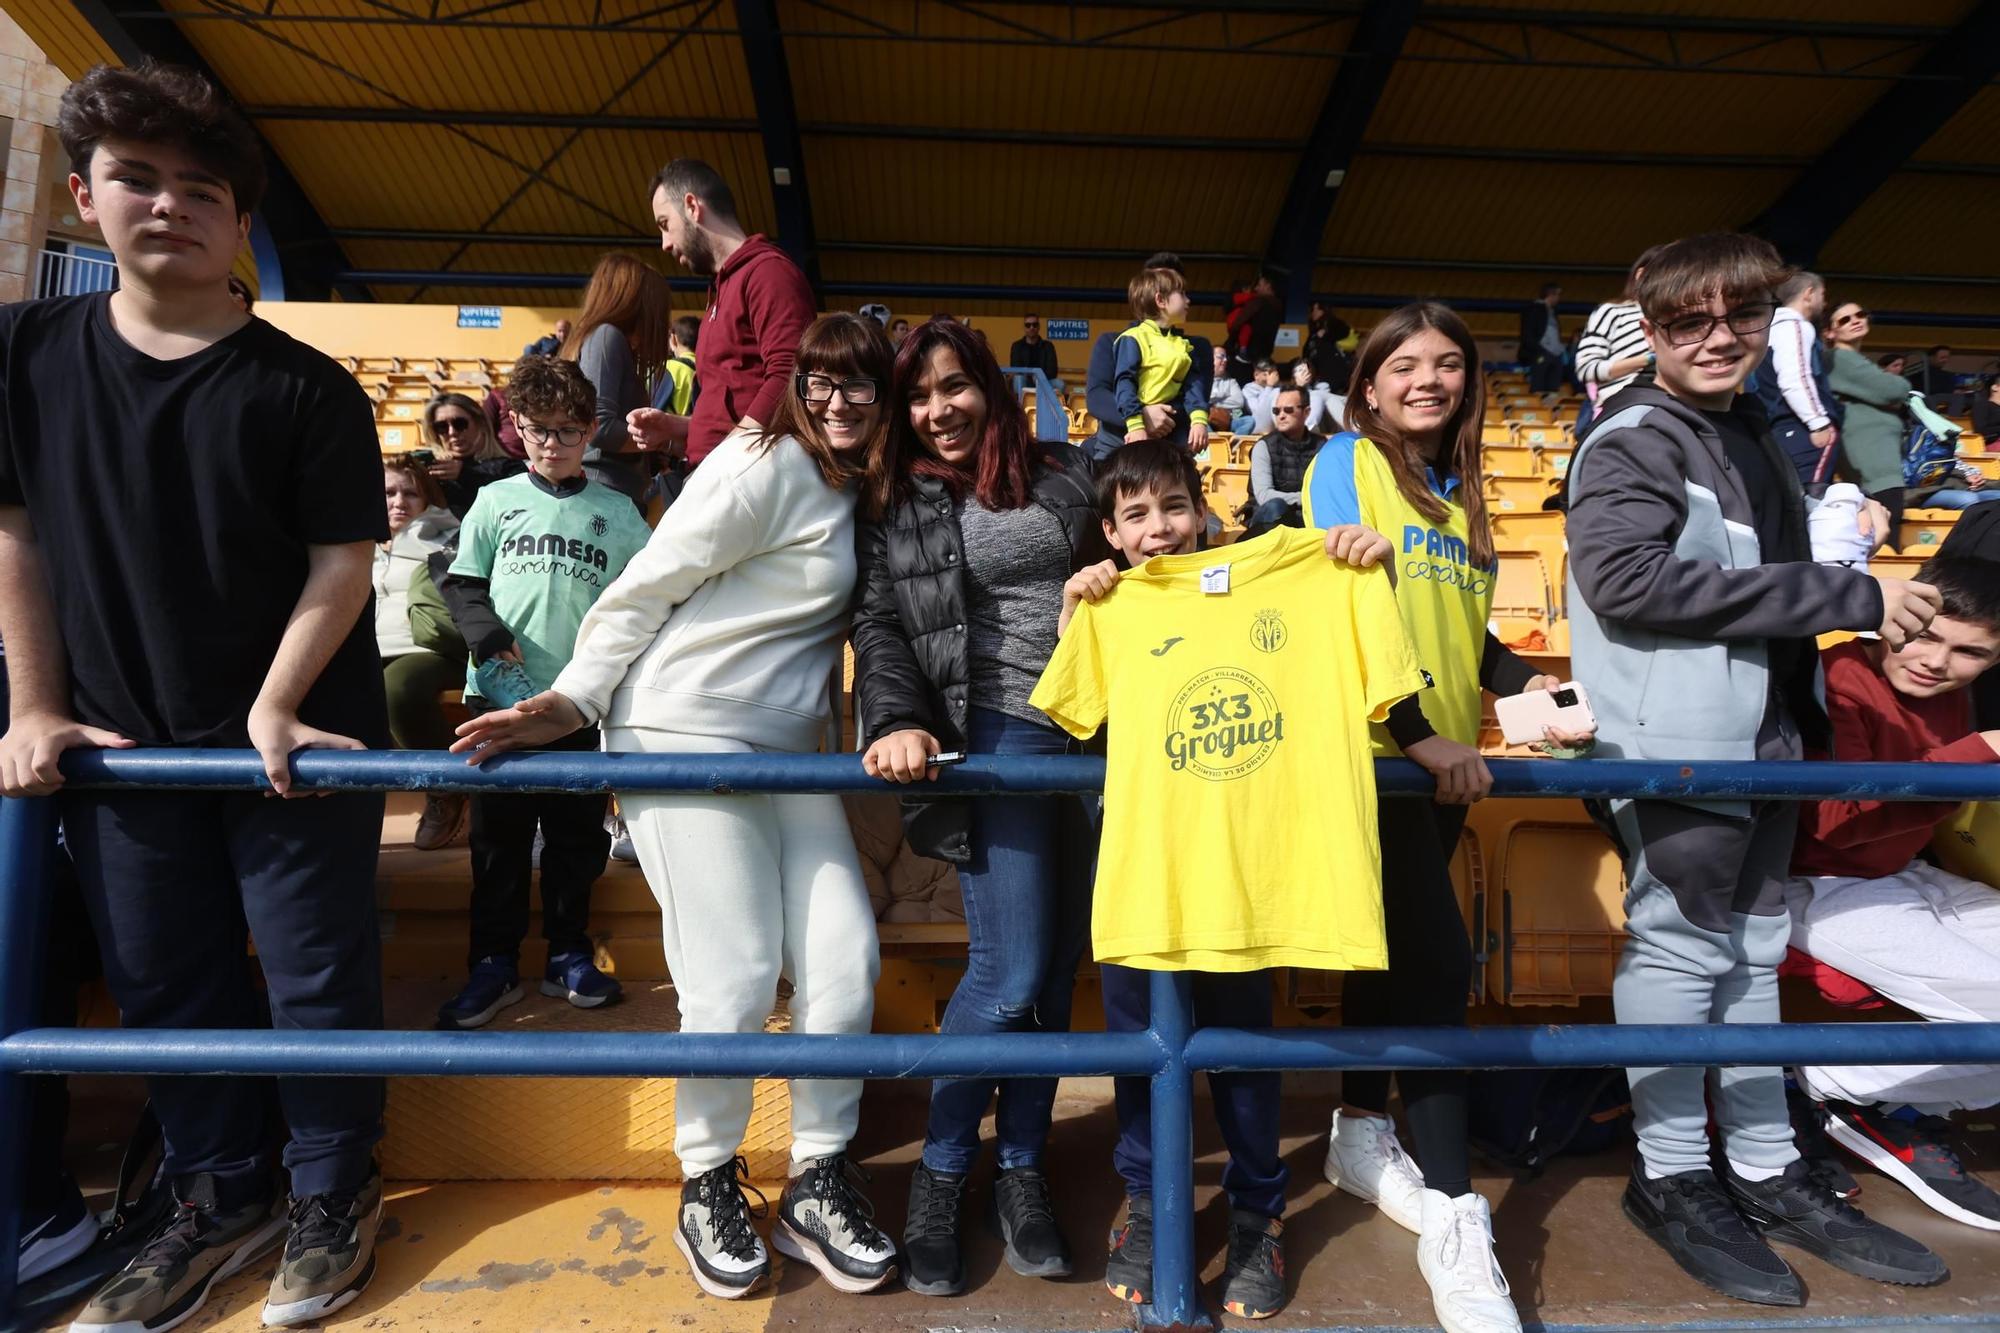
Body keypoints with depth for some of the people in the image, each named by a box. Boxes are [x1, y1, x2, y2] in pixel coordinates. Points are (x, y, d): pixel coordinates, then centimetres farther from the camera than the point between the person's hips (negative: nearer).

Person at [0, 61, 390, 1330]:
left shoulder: (307, 388, -9)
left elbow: (343, 562, -10)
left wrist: (274, 709, -17)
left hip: (298, 735, -3)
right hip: (123, 741, 4)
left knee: (318, 976, 5)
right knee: (168, 983, 14)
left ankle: (333, 1196, 25)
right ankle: (220, 1200, 33)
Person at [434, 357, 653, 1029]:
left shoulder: (617, 512, 8)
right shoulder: (496, 500, 7)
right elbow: (460, 583, 7)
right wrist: (488, 636, -10)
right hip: (500, 694, 0)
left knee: (577, 834, 8)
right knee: (499, 834, 6)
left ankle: (568, 955, 22)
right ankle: (493, 963, 17)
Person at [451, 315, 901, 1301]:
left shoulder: (865, 496, 13)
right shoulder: (763, 465, -10)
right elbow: (647, 586, -10)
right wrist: (573, 702, -13)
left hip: (788, 745, 7)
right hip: (685, 734, -7)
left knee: (845, 957, 0)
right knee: (735, 974, -7)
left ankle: (818, 1184, 17)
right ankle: (708, 1183, 19)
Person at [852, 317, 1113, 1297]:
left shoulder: (1069, 478, 14)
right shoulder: (896, 510, 8)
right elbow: (880, 630, -2)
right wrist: (898, 722, -18)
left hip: (1097, 737, 3)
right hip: (997, 737, -3)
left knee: (1058, 973, 8)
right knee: (1008, 973, -9)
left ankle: (1021, 1170, 26)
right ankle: (940, 1173, 15)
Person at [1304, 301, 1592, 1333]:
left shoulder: (1458, 492, 16)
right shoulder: (1347, 463, -4)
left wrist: (1528, 684, 2)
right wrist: (1419, 737, -18)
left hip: (1444, 758, 7)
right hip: (1372, 749, -7)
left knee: (1396, 947, 14)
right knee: (1439, 960, -11)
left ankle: (1361, 1131, 32)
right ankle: (1455, 1219, -1)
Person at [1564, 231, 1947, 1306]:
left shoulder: (1754, 436, 17)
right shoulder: (1632, 442, -10)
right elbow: (1629, 578, -25)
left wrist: (1811, 715, 19)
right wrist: (1850, 598, -21)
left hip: (1763, 738, 8)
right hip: (1673, 743, -8)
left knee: (1753, 946, 14)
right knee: (1680, 946, 0)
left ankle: (1765, 1170, 27)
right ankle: (1672, 1177, 15)